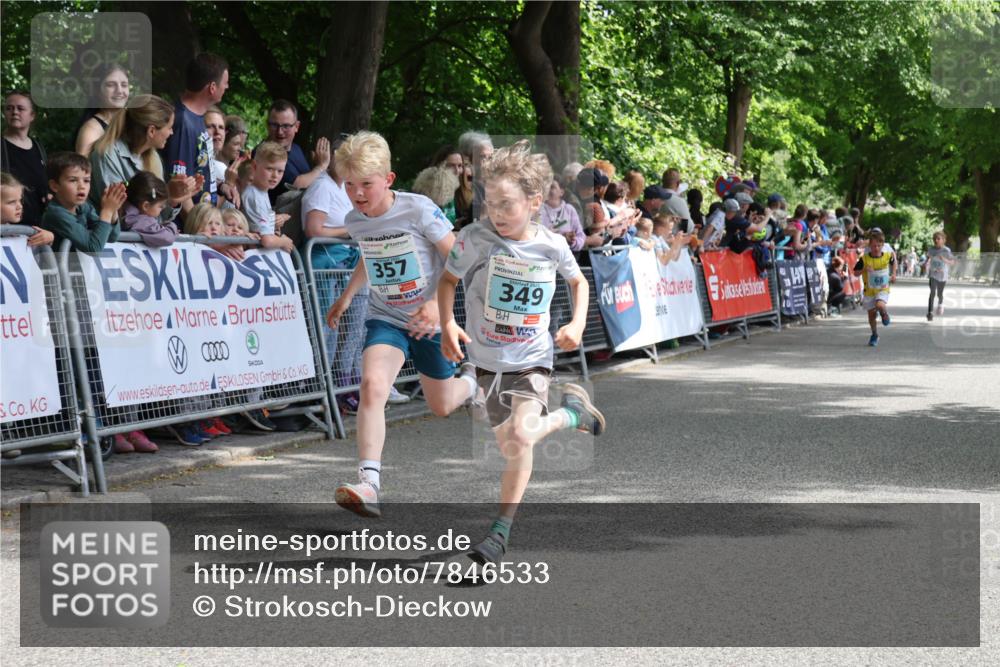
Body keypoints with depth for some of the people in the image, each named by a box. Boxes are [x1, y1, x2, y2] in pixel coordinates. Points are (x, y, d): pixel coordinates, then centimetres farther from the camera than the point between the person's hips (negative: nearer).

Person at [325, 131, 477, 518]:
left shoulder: (418, 210, -19)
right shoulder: (354, 221, -3)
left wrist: (438, 302, -27)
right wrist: (346, 297, 22)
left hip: (429, 320, -2)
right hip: (385, 318, 2)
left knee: (441, 407, 13)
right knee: (372, 385, -27)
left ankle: (471, 382, 53)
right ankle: (369, 485, -34)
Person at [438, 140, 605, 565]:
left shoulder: (552, 246, -10)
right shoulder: (475, 238, -12)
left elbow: (578, 281, 12)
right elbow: (448, 279, 5)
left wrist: (577, 324, -4)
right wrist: (447, 324, -11)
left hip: (533, 359, -2)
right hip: (488, 360, 2)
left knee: (520, 437, -24)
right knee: (509, 448, 13)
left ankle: (501, 530, -5)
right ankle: (571, 412, 44)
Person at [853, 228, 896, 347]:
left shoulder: (887, 256, -9)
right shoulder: (864, 259, -13)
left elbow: (893, 260, 16)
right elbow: (855, 273, -6)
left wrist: (893, 274, 10)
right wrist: (864, 269, -24)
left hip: (883, 289, -1)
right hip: (869, 290, 1)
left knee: (880, 305, -30)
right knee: (871, 313, 10)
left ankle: (885, 314, 8)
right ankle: (874, 335, 32)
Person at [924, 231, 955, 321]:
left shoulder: (946, 250, -13)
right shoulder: (931, 250, -4)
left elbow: (952, 263, -13)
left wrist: (945, 260, -31)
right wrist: (925, 265, -3)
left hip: (942, 275, -1)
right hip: (933, 274, 1)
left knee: (940, 294, 13)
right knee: (932, 292, -16)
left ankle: (940, 304, 49)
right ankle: (930, 312, -18)